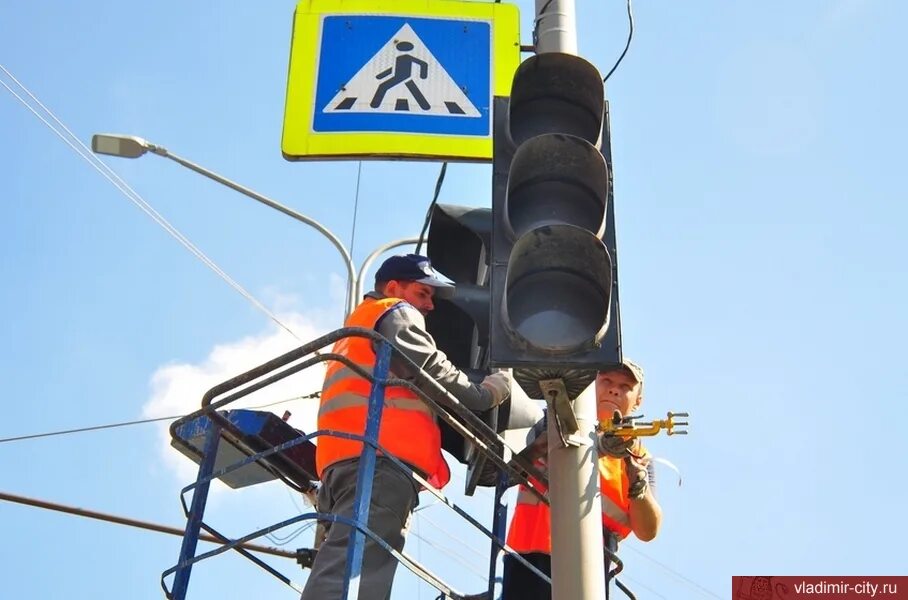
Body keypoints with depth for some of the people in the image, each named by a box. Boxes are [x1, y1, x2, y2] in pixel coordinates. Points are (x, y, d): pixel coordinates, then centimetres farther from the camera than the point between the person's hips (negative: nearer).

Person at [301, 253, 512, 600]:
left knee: (341, 572, -3)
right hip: (380, 453, -9)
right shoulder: (397, 313, 13)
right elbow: (430, 370, -2)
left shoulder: (356, 326, 41)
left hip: (343, 458, 9)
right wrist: (486, 393, 9)